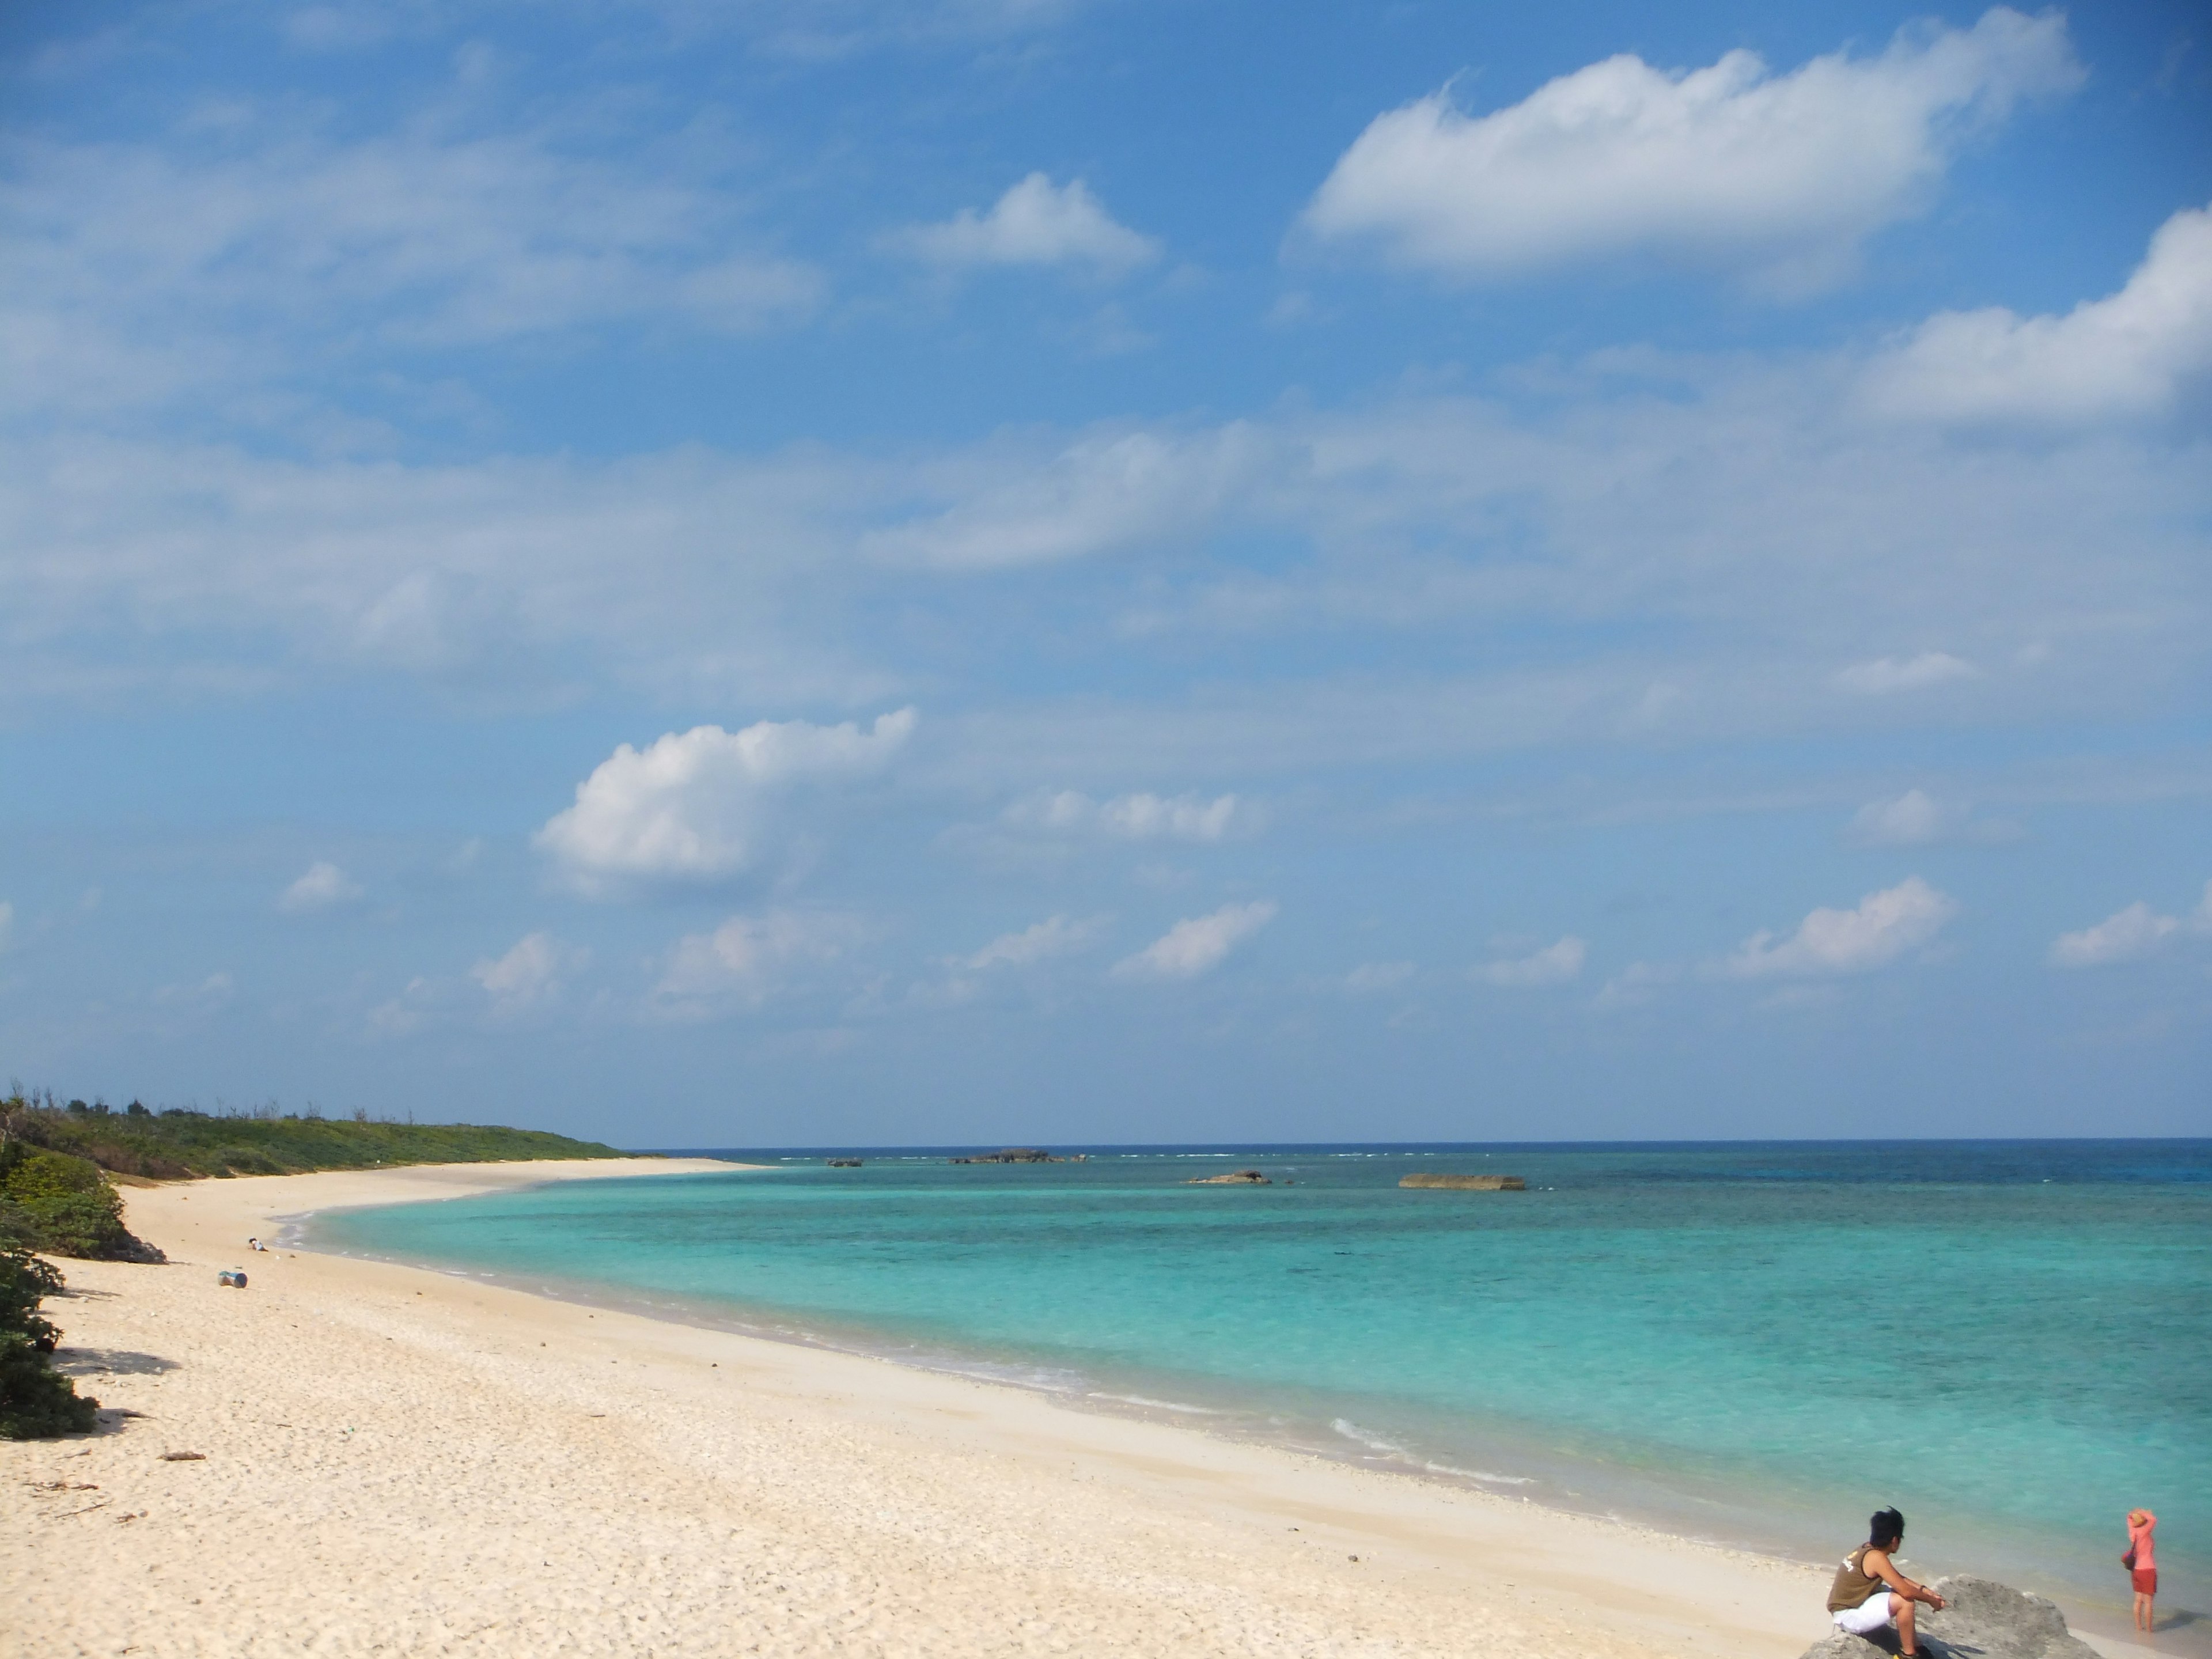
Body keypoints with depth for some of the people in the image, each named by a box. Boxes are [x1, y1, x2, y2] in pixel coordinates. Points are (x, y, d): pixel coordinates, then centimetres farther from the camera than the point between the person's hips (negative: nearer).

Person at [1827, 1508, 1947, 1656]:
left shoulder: (1867, 1549, 5)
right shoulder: (1876, 1557, -23)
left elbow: (1898, 1579, 17)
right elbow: (1906, 1591, -24)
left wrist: (1924, 1590, 7)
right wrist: (1931, 1600, -7)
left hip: (1850, 1604, 10)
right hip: (1847, 1615, -10)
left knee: (1899, 1595, 14)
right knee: (1906, 1601, -19)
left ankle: (1915, 1646, 20)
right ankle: (1909, 1654, -6)